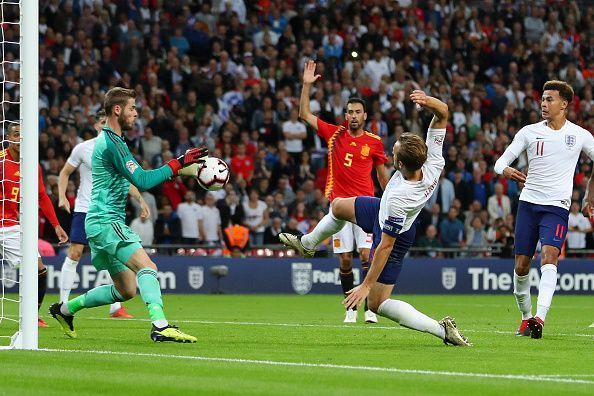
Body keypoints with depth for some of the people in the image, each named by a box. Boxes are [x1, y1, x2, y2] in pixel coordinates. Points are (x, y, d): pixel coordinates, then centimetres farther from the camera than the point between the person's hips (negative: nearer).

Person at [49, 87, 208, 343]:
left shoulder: (107, 140, 18)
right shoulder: (111, 142, -15)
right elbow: (142, 181, -20)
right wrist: (177, 164, -19)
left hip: (101, 223, 10)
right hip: (106, 222, -10)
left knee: (126, 289, 13)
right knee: (147, 267, -25)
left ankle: (64, 309, 24)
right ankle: (160, 326, -40)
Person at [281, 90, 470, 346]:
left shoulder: (398, 198, -45)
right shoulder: (434, 164, -29)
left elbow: (386, 246, -36)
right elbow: (443, 112, -21)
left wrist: (367, 285, -27)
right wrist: (428, 101, -43)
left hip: (394, 234, -8)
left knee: (377, 303, 1)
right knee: (338, 206, 25)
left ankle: (442, 330, -6)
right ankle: (306, 243, 55)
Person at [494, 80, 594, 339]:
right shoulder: (529, 132, 5)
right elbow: (501, 162, 3)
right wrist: (505, 170, -22)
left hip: (557, 206, -2)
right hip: (529, 201, 3)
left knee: (548, 257, -23)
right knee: (521, 266, 1)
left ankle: (540, 317, -33)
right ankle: (526, 316, 20)